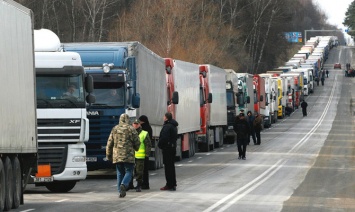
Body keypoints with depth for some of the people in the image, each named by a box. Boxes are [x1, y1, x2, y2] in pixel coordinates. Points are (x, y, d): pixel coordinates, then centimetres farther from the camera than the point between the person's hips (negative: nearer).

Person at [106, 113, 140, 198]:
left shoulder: (115, 129, 8)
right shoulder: (131, 129, -3)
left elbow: (109, 143, 10)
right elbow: (137, 142, 0)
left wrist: (108, 155, 19)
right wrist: (136, 148, 22)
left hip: (117, 156, 4)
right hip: (128, 156, -3)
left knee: (120, 173, 11)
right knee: (128, 172, 2)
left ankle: (121, 191, 7)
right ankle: (123, 185, -24)